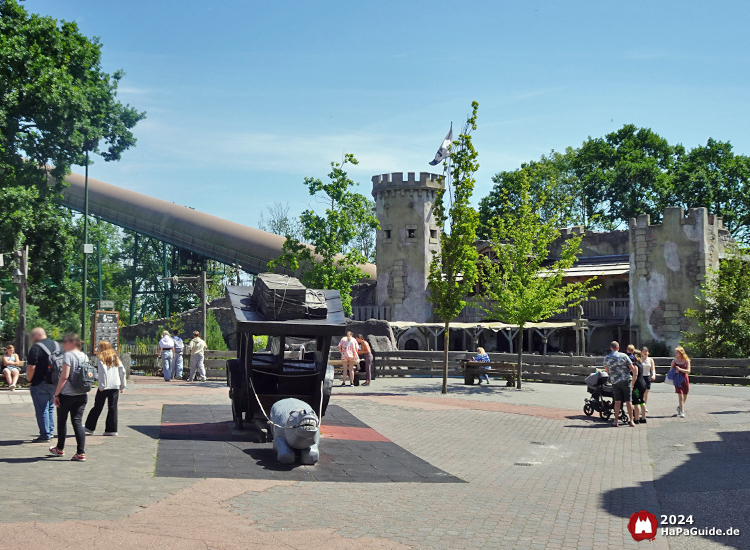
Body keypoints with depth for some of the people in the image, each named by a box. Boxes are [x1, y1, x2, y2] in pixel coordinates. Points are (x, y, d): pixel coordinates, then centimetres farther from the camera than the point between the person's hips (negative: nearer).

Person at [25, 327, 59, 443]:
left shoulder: (36, 348, -14)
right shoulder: (57, 345, 9)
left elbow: (31, 367, -19)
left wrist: (29, 380, -5)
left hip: (40, 384, -7)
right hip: (54, 383, 7)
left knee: (42, 410, -1)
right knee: (50, 408, 18)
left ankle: (45, 435, 0)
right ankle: (50, 432, 21)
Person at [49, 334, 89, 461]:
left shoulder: (68, 355, -12)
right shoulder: (84, 356, 10)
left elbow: (64, 376, -18)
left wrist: (56, 394, -13)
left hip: (67, 394, -6)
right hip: (82, 395, 6)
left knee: (62, 421, 13)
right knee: (77, 422, 4)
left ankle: (60, 449, 28)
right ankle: (81, 453, -6)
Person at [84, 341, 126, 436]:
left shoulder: (100, 358, -2)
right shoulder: (115, 358, 13)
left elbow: (103, 372, -14)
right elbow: (122, 372, 11)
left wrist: (101, 385, -13)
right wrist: (123, 386, 15)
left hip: (105, 387, -4)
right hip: (115, 386, 4)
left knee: (97, 407, 7)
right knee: (112, 408, 4)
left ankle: (90, 427, 18)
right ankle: (112, 429, 3)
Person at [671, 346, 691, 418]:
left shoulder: (686, 361, -2)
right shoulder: (674, 361, 2)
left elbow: (688, 371, -9)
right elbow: (670, 370, 7)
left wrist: (680, 369, -23)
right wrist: (675, 371, -15)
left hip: (685, 379, 1)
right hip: (677, 380, -1)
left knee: (684, 397, 13)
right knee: (680, 396, -12)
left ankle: (679, 407, 40)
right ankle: (682, 412, -10)